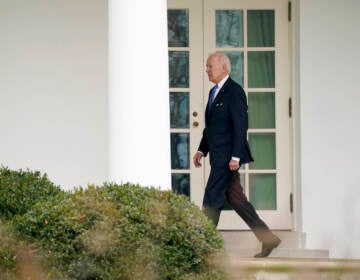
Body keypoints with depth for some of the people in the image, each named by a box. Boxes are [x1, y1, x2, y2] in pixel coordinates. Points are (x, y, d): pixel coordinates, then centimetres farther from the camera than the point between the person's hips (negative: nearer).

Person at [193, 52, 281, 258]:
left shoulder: (234, 92, -12)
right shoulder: (214, 92, 18)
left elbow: (241, 126, -17)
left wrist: (235, 156, -20)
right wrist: (202, 150, 14)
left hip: (228, 156, -10)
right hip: (219, 156, 10)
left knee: (212, 200, -7)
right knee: (235, 199, 9)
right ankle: (268, 238, 13)